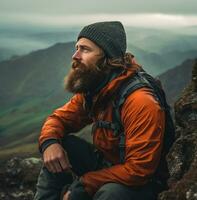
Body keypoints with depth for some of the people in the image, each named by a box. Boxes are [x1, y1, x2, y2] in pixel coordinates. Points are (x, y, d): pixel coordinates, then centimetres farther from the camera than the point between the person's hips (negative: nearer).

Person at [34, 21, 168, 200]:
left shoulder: (140, 102, -29)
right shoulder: (91, 90, -4)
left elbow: (138, 170, -30)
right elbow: (59, 118, 6)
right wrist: (49, 142, -19)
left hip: (139, 184, -7)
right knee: (61, 145, -10)